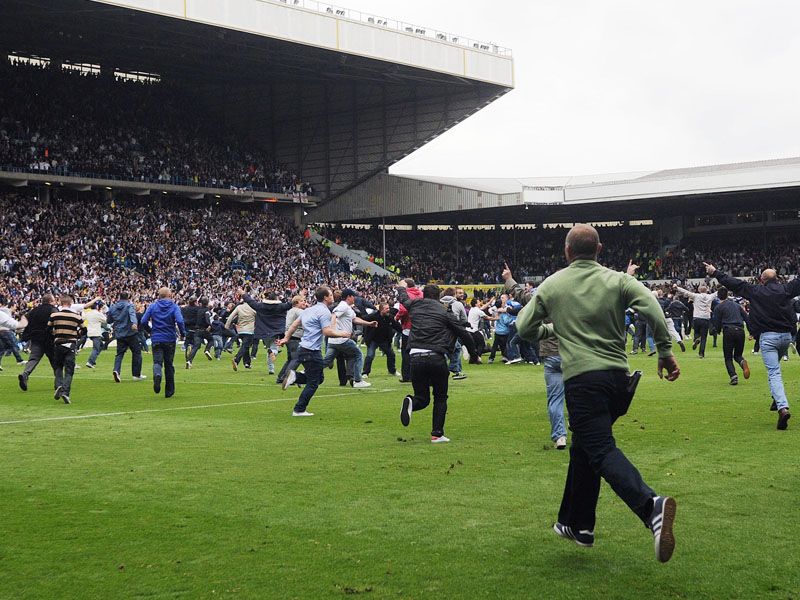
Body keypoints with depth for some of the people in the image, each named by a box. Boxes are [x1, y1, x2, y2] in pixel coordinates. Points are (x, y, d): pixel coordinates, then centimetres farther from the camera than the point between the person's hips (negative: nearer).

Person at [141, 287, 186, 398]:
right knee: (169, 364, 11)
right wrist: (183, 334, -3)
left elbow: (143, 321, -2)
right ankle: (169, 391, 17)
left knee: (157, 362, -3)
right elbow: (180, 321, -18)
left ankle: (157, 375, -40)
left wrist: (150, 330, 17)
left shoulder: (152, 306, 2)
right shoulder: (174, 307, -3)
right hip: (170, 339, 0)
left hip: (156, 339, 0)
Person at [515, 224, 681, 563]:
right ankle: (577, 525, 28)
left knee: (601, 450, -12)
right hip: (618, 375, 4)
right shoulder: (617, 280, 6)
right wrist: (665, 351, -6)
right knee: (583, 447, 20)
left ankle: (650, 505, -39)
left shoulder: (552, 285, 6)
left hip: (581, 376, -4)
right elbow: (651, 307, -11)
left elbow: (524, 328, 12)